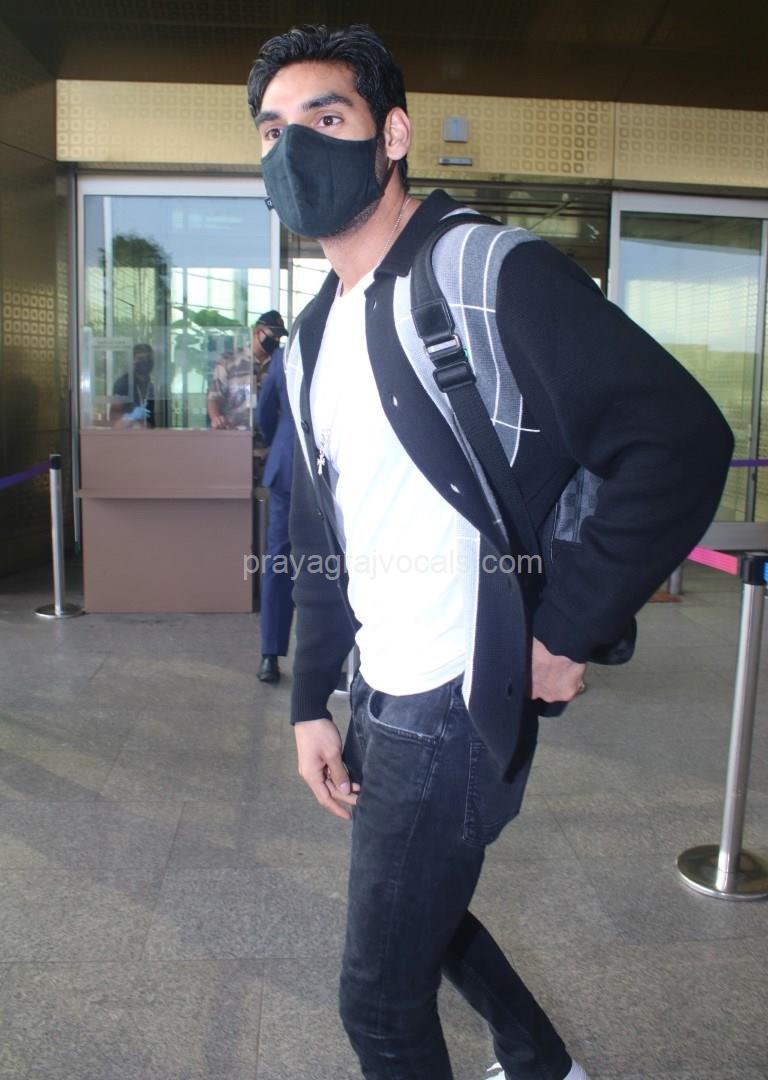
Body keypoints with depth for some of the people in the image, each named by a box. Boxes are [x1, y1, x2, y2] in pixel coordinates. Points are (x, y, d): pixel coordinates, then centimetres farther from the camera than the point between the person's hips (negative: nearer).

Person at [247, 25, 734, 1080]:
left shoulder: (493, 272, -15)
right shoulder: (312, 339, 11)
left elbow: (683, 439, -21)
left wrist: (565, 634, -18)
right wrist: (311, 702, 11)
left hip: (455, 710, -9)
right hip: (379, 697, 9)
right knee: (421, 907, 29)